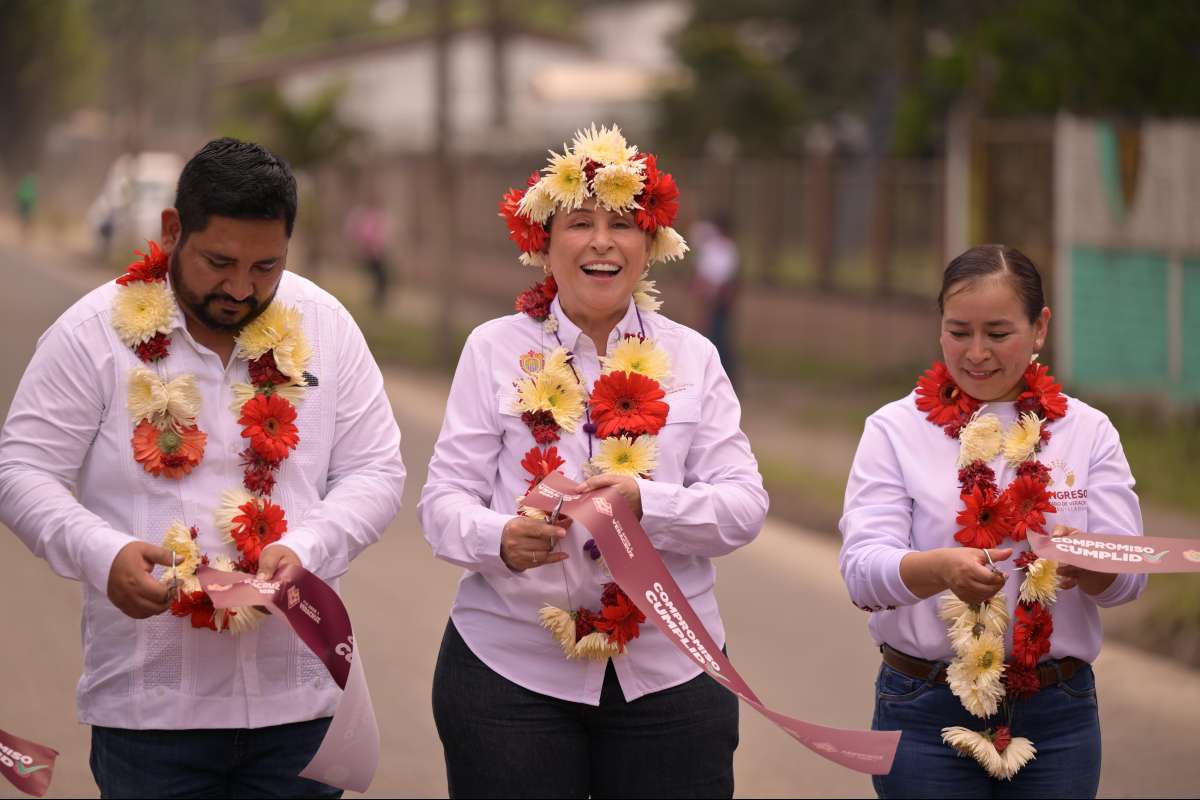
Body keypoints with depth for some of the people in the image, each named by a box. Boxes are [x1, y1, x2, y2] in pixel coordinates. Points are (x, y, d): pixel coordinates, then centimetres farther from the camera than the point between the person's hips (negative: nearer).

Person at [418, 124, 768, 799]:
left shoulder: (692, 358, 8)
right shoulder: (495, 350, 4)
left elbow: (745, 505, 0)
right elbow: (444, 501, 0)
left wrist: (646, 503, -19)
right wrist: (501, 538, -23)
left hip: (669, 673, 1)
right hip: (510, 668, -1)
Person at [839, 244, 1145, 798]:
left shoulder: (1088, 432, 5)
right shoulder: (895, 430, 0)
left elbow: (1127, 575, -3)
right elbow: (862, 567, -12)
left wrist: (1089, 565, -28)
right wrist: (941, 569, -34)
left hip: (1056, 713, 2)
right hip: (927, 714, -1)